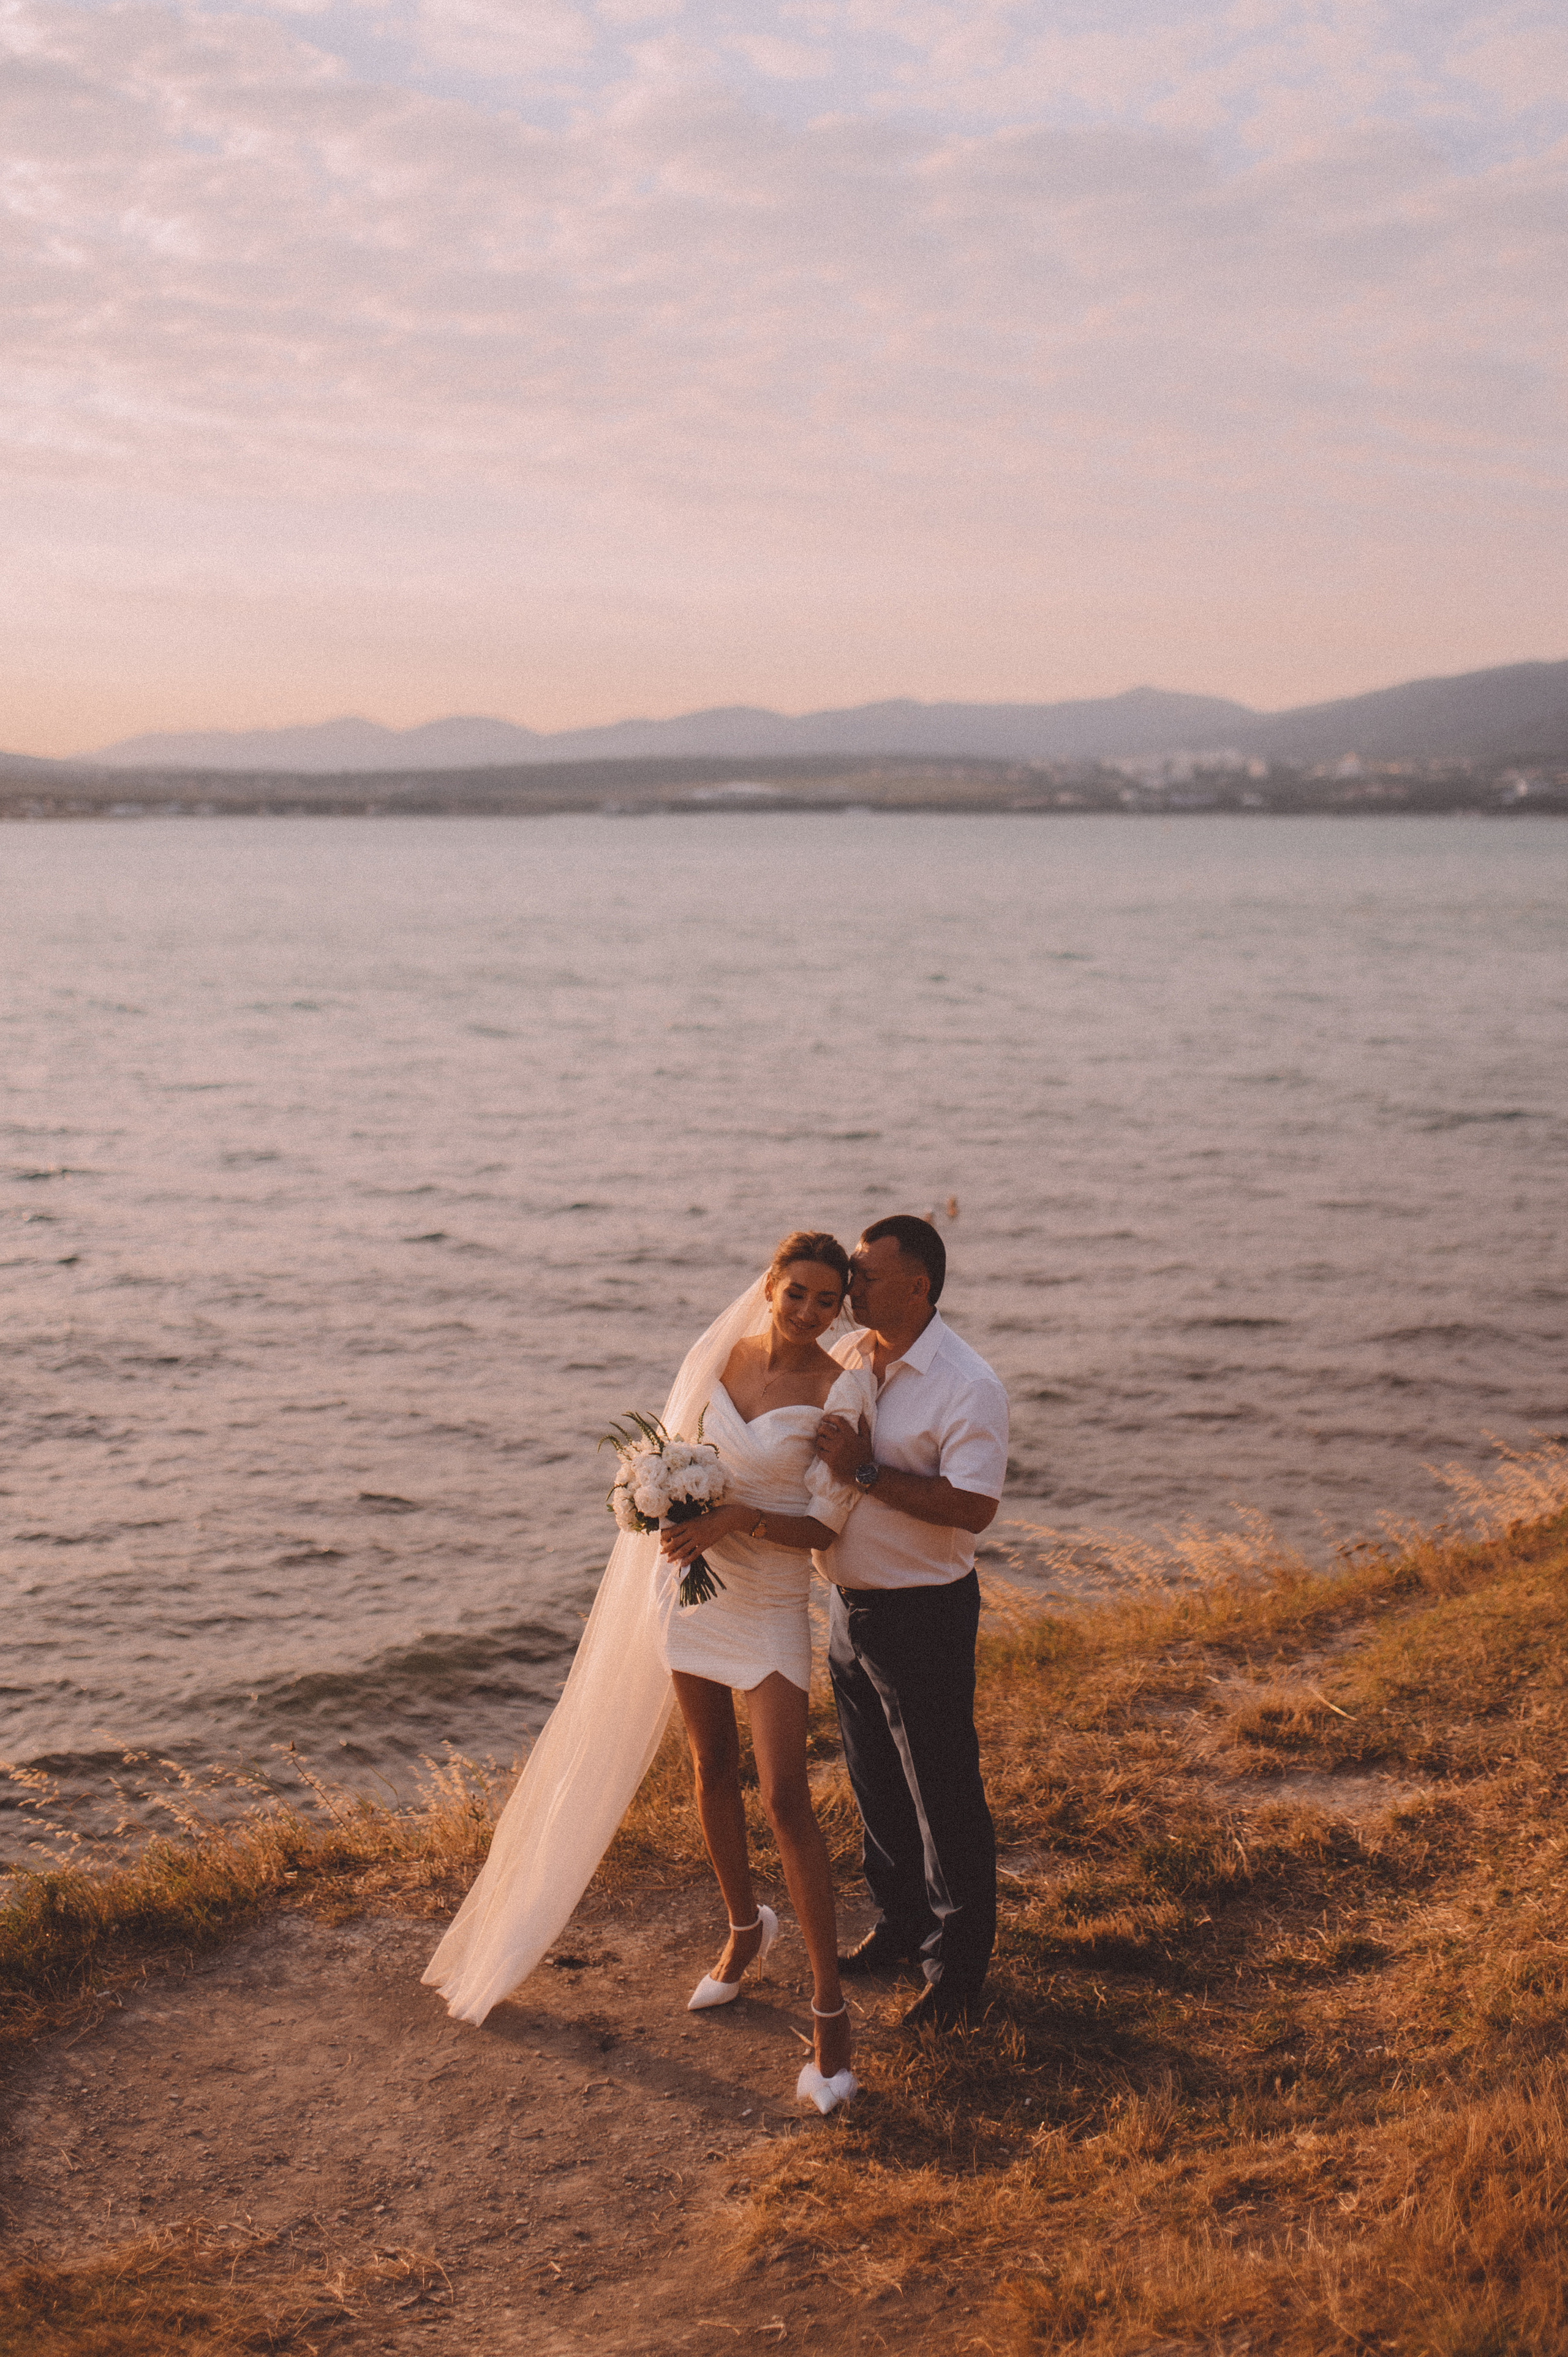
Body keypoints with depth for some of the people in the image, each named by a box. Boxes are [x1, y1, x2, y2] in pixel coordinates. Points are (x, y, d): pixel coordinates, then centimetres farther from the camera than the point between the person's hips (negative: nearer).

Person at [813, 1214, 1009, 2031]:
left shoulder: (967, 1386, -19)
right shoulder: (844, 1356, 4)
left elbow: (973, 1506, -28)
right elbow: (807, 1464, 17)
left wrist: (867, 1473, -29)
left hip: (924, 1616, -7)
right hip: (848, 1604, 7)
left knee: (943, 1795, 4)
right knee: (875, 1783, 21)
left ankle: (956, 1965, 18)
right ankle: (900, 1921, 40)